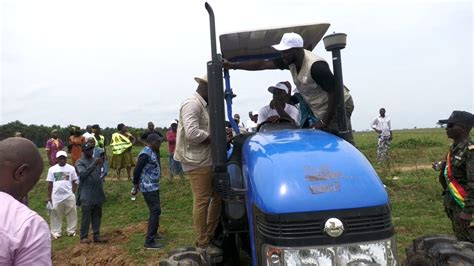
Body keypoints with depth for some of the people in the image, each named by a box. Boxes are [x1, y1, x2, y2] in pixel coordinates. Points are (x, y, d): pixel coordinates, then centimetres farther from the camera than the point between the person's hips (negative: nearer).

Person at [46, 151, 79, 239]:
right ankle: (56, 232, 17)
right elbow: (50, 184, 7)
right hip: (56, 196, 0)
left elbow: (75, 182, 7)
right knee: (56, 214, 6)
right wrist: (49, 197, 5)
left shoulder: (71, 168, 4)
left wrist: (73, 193, -3)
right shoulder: (52, 169, 4)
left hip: (69, 196, 0)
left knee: (71, 213, 4)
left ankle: (71, 230, 16)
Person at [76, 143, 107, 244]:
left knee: (97, 216, 9)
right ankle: (84, 237, 8)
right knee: (86, 216, -2)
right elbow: (83, 173, -21)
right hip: (86, 195, -5)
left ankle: (97, 235, 16)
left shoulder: (96, 160, 12)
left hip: (98, 194, 5)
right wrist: (94, 164, -27)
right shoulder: (80, 162, -4)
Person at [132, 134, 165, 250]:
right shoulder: (146, 153, -19)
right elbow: (137, 170, -18)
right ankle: (149, 241, -9)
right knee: (155, 211, -11)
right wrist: (136, 184, -9)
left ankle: (153, 233, 34)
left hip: (153, 186, 10)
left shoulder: (152, 152, 12)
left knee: (155, 210, 19)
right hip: (148, 187, -10)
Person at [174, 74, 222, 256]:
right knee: (202, 201, -1)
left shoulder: (203, 105, 18)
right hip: (197, 162, -10)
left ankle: (210, 235, 29)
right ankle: (203, 243, 12)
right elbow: (192, 133, -25)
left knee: (217, 197, 16)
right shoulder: (192, 104, -14)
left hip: (208, 160, 10)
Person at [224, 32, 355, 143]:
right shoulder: (290, 61, -2)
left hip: (339, 106, -8)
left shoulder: (316, 66, -27)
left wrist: (325, 121, -20)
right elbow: (262, 64, -1)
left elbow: (334, 92, -24)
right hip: (322, 109, 8)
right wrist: (232, 65, -4)